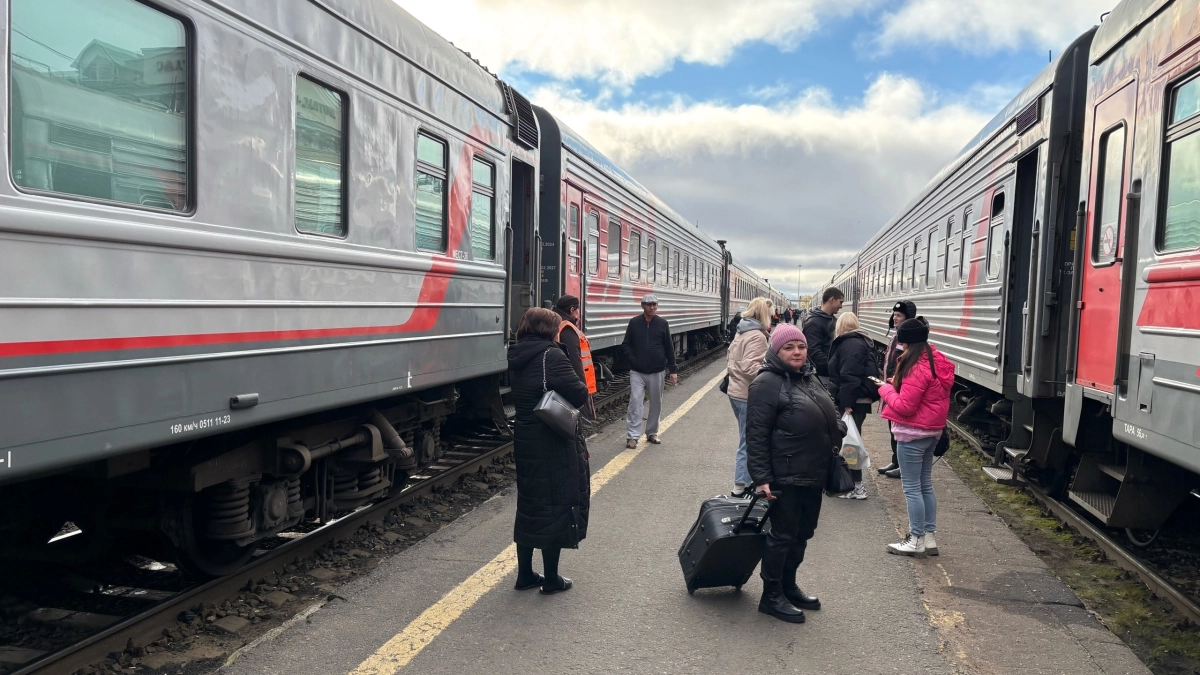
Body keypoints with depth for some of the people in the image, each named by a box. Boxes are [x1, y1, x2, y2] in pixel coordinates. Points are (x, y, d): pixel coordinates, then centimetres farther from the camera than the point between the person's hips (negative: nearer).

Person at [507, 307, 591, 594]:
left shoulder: (517, 358, 7)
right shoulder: (551, 356, -17)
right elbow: (579, 395, -19)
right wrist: (580, 388, 1)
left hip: (525, 441, 8)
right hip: (555, 445, -7)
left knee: (529, 505, 16)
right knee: (556, 506, 4)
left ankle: (525, 575, 25)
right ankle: (551, 580, 14)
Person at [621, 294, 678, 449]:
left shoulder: (663, 324, 1)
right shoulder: (634, 323, 1)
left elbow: (669, 348, 4)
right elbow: (625, 344, 5)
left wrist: (672, 370, 2)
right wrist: (632, 359, -10)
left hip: (657, 372, 1)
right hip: (637, 372, -1)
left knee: (656, 404, 10)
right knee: (635, 402, -8)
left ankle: (652, 433, 25)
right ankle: (632, 436, -5)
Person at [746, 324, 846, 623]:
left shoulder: (809, 377, 11)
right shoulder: (767, 384, -15)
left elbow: (826, 420, 23)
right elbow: (756, 435, -18)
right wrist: (761, 478, -21)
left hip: (813, 475, 8)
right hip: (786, 478, -8)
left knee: (802, 534, 18)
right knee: (783, 536, 2)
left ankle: (789, 587, 34)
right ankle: (771, 597, 17)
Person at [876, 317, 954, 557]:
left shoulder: (917, 367, -22)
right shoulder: (937, 361, 7)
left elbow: (905, 406, -21)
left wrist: (887, 389, -6)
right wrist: (899, 384, 7)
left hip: (913, 432, -10)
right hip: (932, 431, 10)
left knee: (912, 487, 0)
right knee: (925, 484, 16)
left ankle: (917, 540, 7)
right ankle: (929, 537, 21)